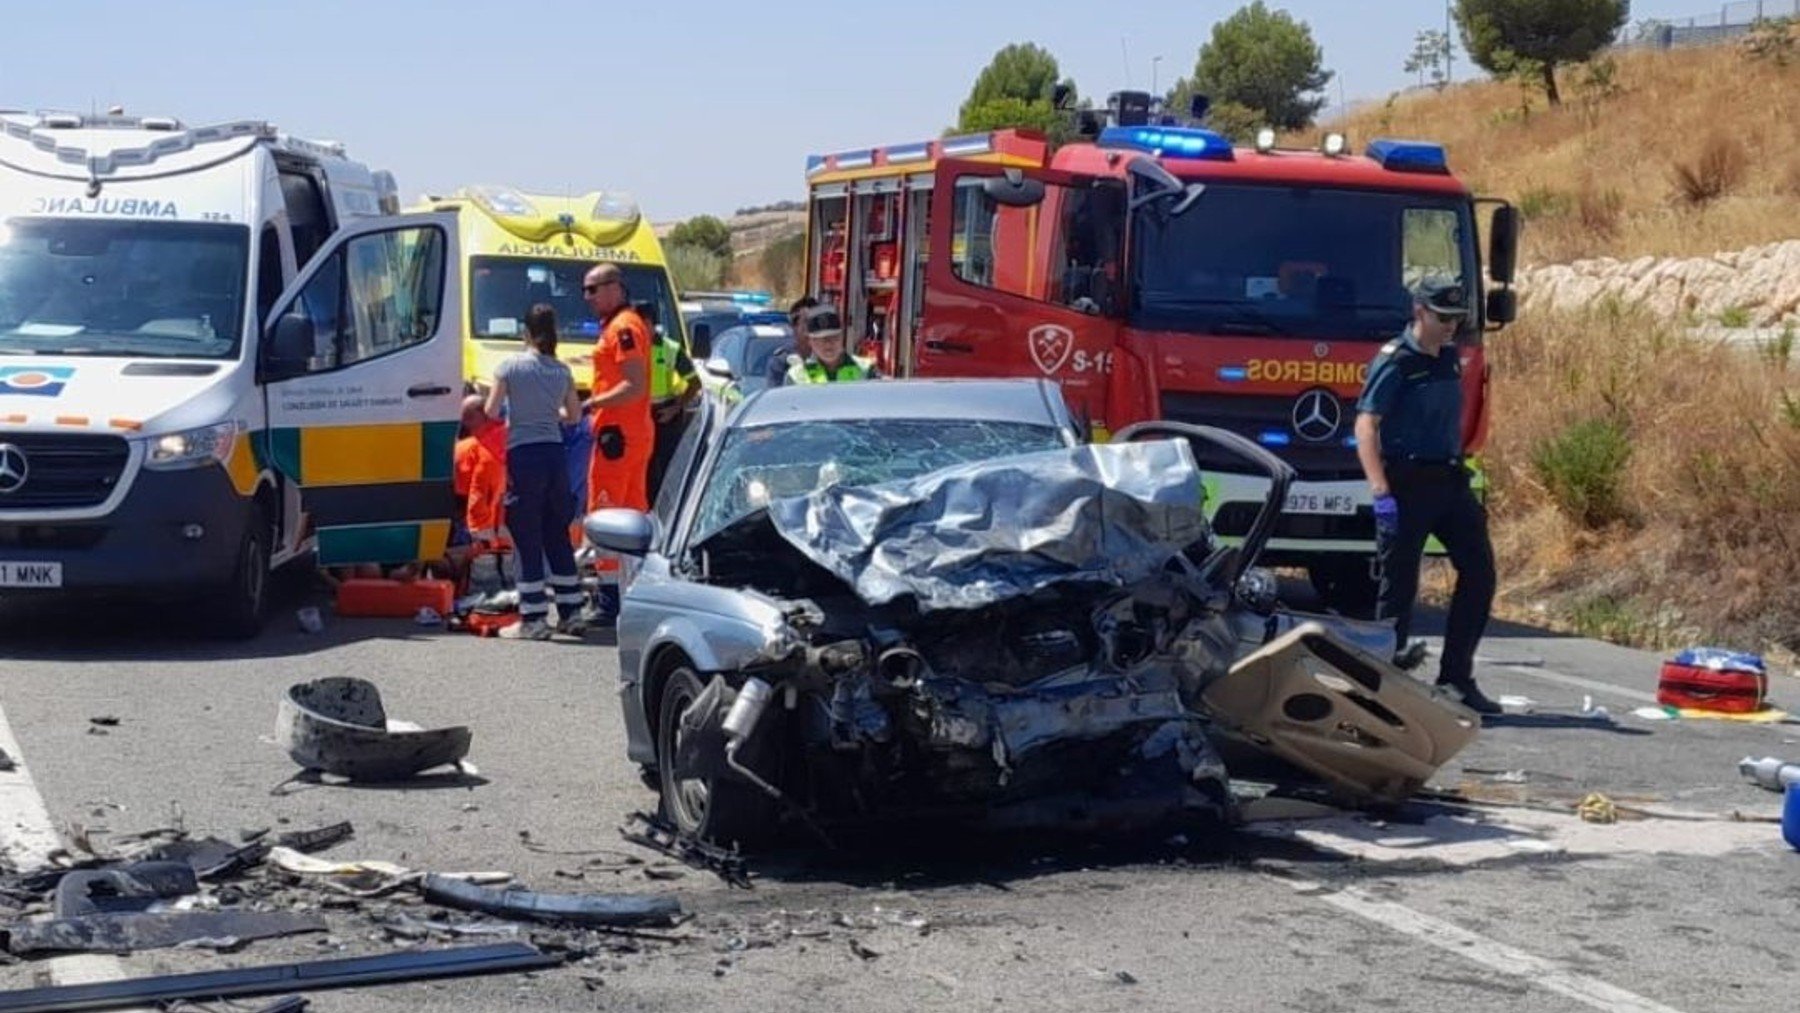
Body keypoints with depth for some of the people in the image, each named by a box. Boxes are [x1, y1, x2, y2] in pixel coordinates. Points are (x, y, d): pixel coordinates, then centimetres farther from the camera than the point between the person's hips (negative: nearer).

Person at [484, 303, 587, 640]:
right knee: (557, 536, 13)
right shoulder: (562, 371, 6)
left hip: (523, 455, -4)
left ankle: (533, 618, -2)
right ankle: (571, 613, 16)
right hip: (554, 454, 4)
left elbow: (491, 411, -3)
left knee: (527, 539, -1)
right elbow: (574, 414, 14)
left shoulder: (509, 366, -5)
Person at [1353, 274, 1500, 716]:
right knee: (1399, 584, -1)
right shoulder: (1395, 362, -9)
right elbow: (1366, 427, -15)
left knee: (1479, 571, 3)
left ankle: (1457, 675, 10)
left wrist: (1461, 473, 19)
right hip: (1407, 483, -7)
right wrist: (1381, 492, -23)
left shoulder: (1450, 358, 13)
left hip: (1449, 479, 7)